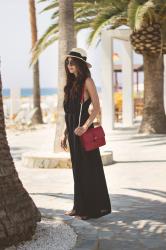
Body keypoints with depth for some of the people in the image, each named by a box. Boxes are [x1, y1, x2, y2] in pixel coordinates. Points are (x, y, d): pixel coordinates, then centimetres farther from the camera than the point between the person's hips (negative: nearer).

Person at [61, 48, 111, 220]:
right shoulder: (72, 82, 13)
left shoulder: (87, 81, -8)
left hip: (83, 128, -8)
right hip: (73, 130, 8)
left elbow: (96, 108, -13)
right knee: (77, 168, 12)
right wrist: (65, 133, 14)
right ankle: (80, 206, 20)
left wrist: (85, 127, -24)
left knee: (89, 168, -2)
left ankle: (94, 208, 6)